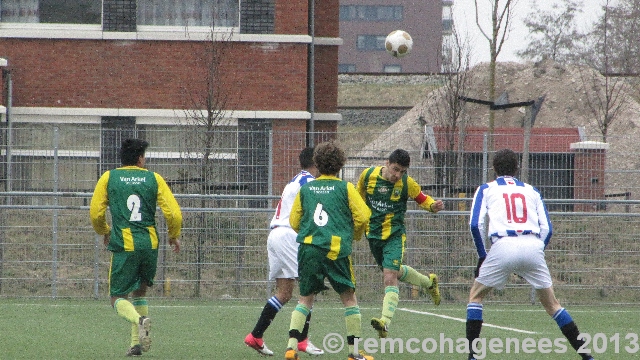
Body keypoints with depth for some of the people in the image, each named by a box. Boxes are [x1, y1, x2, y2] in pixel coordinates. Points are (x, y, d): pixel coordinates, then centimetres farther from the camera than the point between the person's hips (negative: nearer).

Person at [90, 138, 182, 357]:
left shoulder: (109, 178, 4)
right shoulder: (154, 179, 5)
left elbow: (95, 214, 3)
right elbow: (174, 214, -1)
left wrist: (104, 232, 23)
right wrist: (174, 236, 18)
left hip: (123, 246, -2)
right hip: (150, 245, 2)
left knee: (118, 298, 3)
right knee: (139, 292, 21)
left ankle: (139, 320, -28)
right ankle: (137, 342, 13)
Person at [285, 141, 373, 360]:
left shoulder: (305, 188, 10)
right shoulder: (345, 188, 1)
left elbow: (294, 222, 12)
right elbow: (363, 216, -2)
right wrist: (354, 236, 17)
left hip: (308, 249, 3)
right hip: (336, 249, -3)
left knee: (305, 299, 12)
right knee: (349, 298, 8)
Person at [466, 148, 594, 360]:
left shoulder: (486, 190, 19)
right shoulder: (531, 191, 24)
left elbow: (475, 224, 5)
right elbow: (547, 229, 14)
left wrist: (482, 255, 13)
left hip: (503, 246, -2)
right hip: (533, 246, 2)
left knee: (476, 295, 17)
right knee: (551, 303, 13)